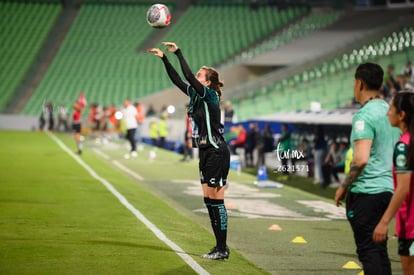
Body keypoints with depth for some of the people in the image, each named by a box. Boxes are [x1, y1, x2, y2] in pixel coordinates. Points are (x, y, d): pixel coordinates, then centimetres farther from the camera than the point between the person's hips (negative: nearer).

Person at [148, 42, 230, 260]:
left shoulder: (210, 95, -12)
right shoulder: (196, 94, 11)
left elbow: (188, 76, -22)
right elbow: (177, 80, 16)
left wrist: (178, 53, -16)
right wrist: (164, 58, 12)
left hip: (217, 153, -9)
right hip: (206, 152, 9)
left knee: (216, 201, -7)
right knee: (209, 201, 10)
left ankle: (223, 249, -3)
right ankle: (219, 247, 15)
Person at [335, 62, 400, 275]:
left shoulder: (364, 116, -15)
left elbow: (361, 159, -23)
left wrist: (344, 186, -11)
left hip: (365, 192, -8)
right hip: (387, 188, 8)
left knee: (368, 251, -4)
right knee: (379, 249, 14)